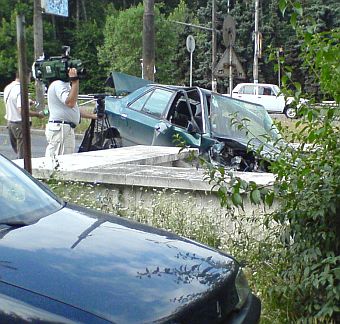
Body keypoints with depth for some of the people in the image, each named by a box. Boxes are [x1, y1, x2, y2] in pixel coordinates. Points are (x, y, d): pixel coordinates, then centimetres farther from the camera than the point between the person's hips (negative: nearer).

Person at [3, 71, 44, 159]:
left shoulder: (7, 88, 9)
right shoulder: (21, 90, -19)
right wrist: (38, 114, -17)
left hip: (9, 122, 9)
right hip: (20, 124, -9)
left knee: (16, 151, 18)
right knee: (23, 155, -2)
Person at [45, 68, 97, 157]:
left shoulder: (65, 85, 23)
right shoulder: (58, 84, -11)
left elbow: (74, 109, 28)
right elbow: (70, 103, -27)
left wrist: (94, 116, 29)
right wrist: (75, 80, -25)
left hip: (67, 129, 11)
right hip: (59, 129, -11)